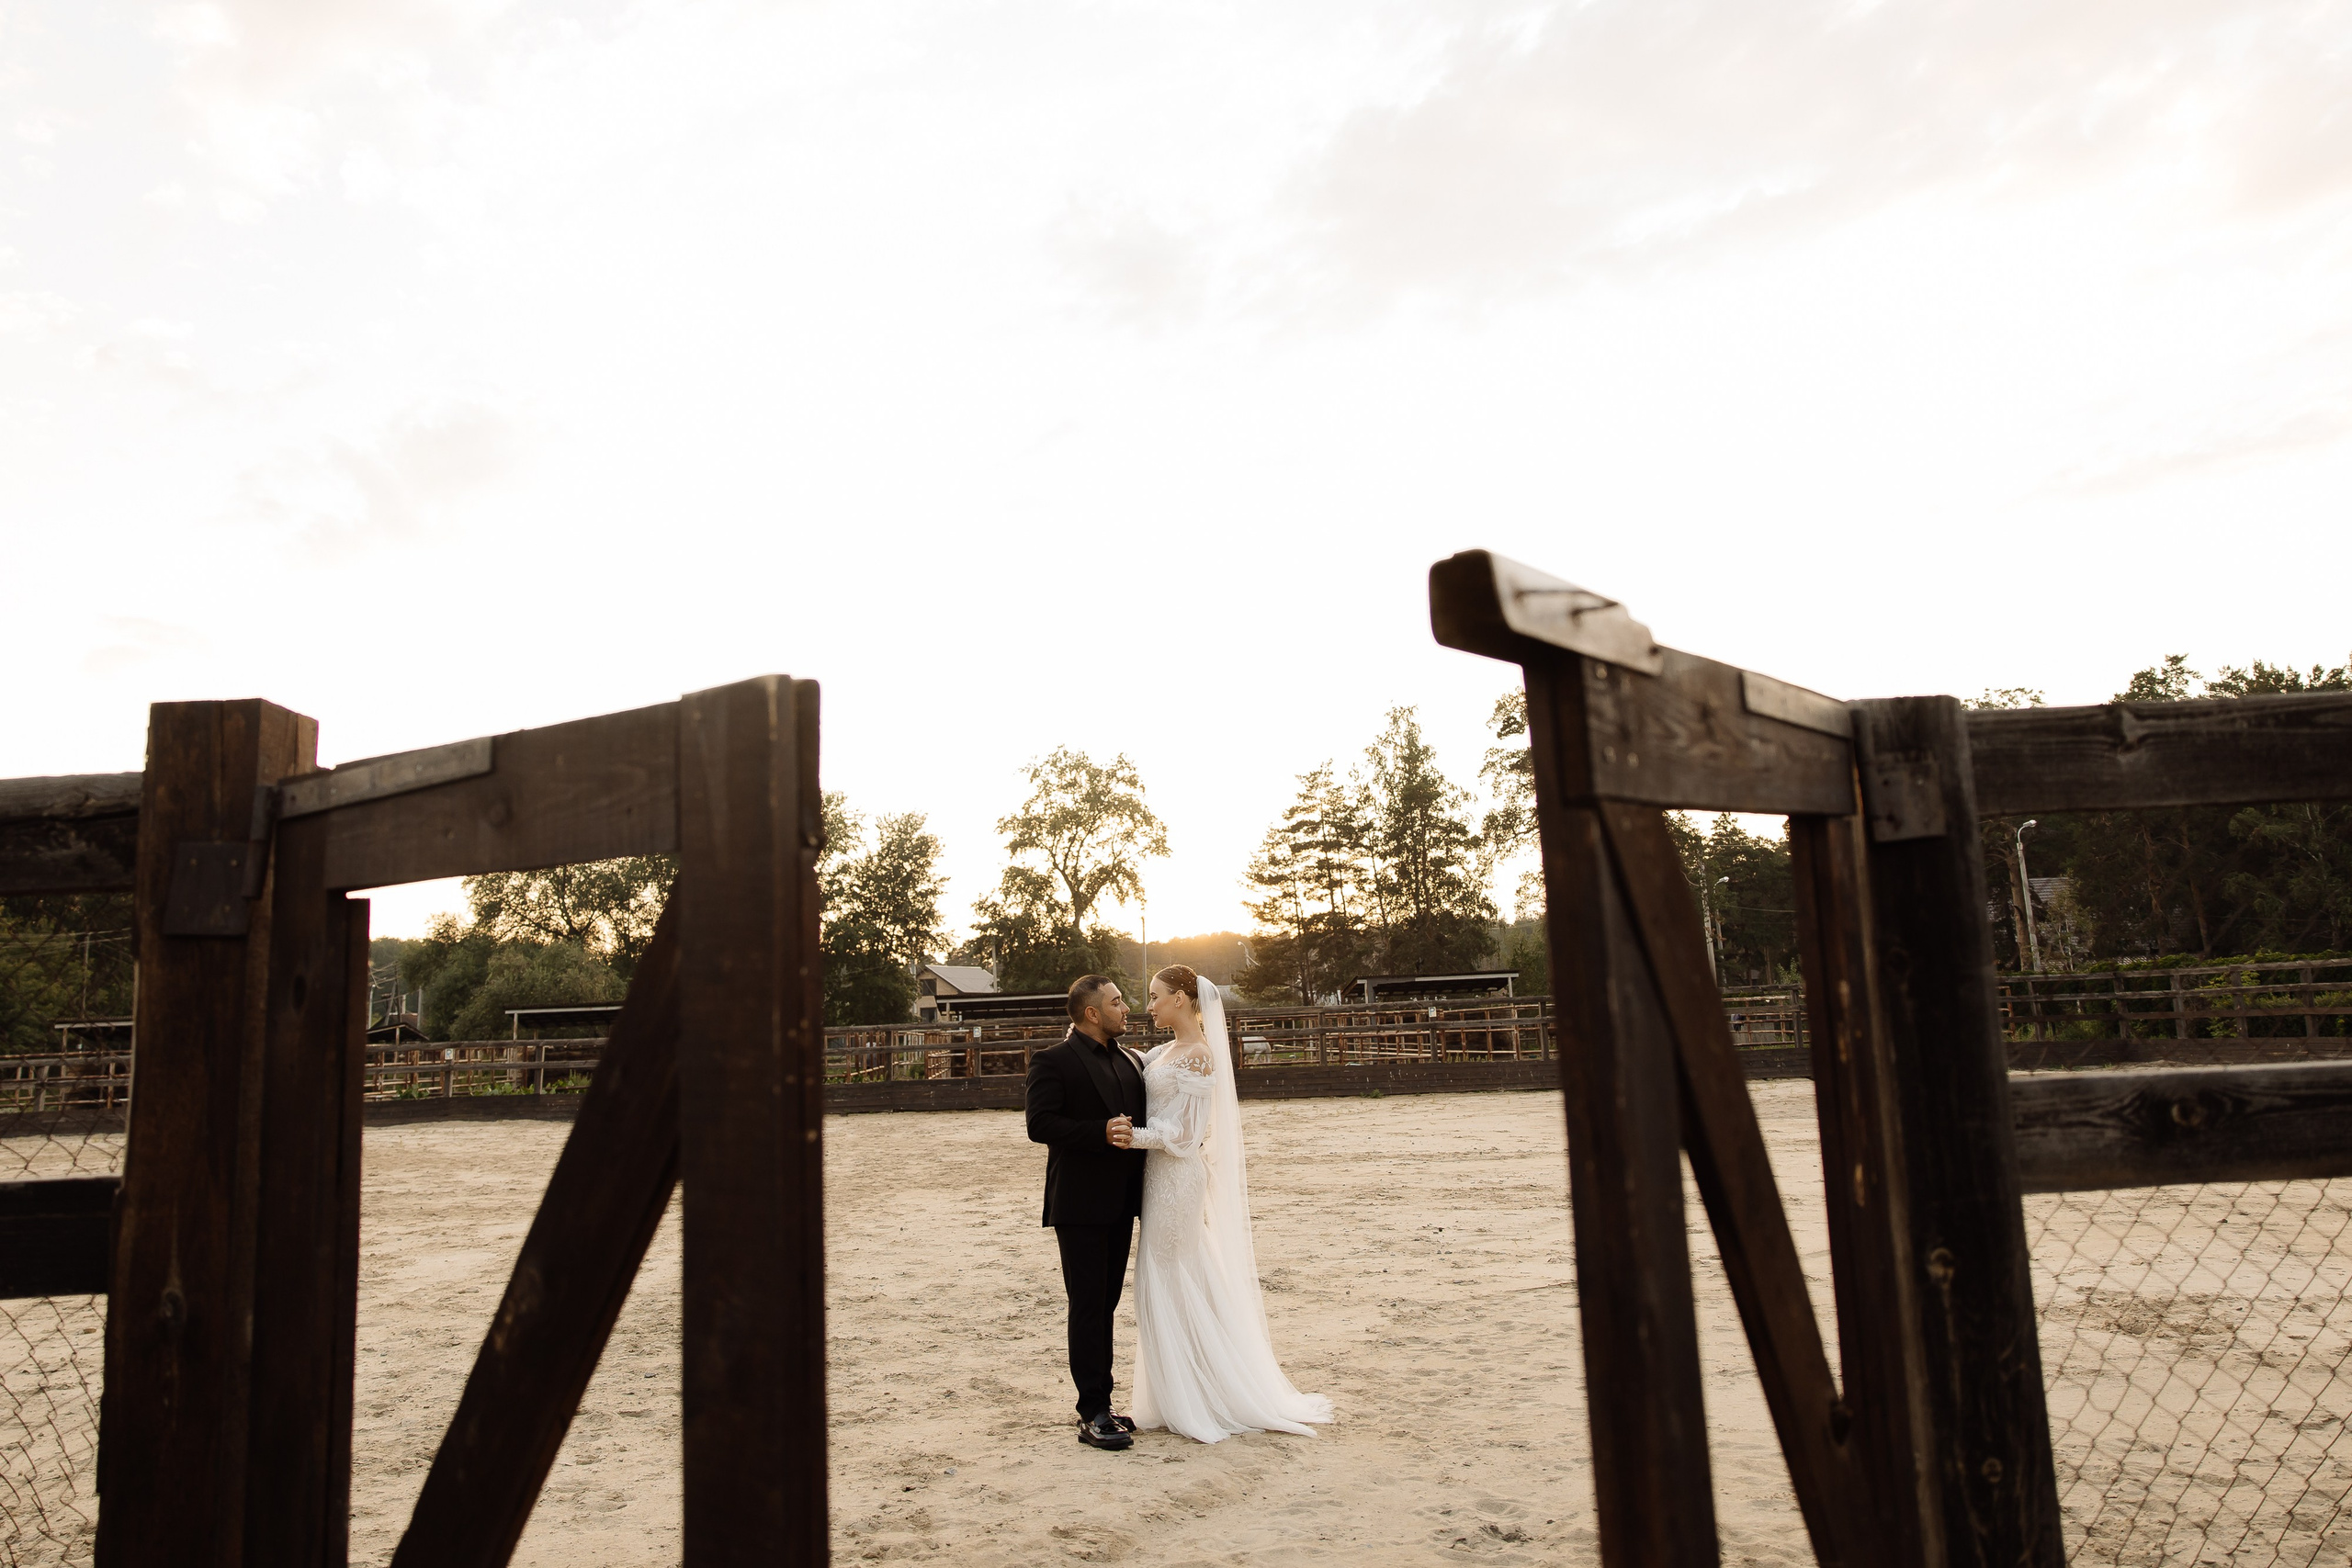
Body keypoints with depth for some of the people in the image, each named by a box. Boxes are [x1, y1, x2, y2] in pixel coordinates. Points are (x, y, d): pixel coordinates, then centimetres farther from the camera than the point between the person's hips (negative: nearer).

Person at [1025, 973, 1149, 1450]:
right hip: (1080, 1205, -7)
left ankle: (1101, 1404, 23)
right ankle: (1092, 1415, 5)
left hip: (1120, 1204, 7)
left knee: (1105, 1304, 14)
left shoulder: (1130, 1061, 13)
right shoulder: (1053, 1061, -9)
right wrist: (1102, 1132, -24)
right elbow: (1040, 1124, -18)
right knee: (1087, 1307, -2)